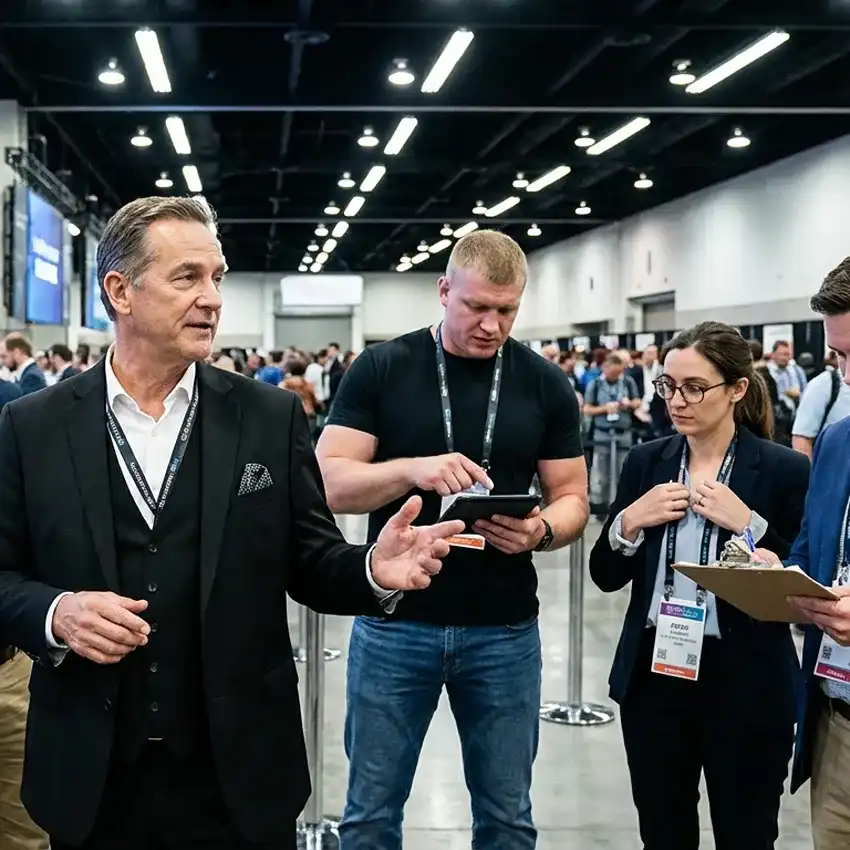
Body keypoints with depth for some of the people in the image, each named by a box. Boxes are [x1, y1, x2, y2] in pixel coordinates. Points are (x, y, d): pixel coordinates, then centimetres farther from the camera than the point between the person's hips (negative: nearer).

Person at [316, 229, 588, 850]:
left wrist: (539, 531, -17)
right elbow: (329, 483, -7)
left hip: (505, 631, 2)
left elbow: (572, 498, 6)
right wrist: (412, 469, -25)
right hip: (394, 625, -1)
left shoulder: (546, 385, 3)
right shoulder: (381, 369, -3)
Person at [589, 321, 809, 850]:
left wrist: (748, 525, -17)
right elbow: (607, 577, 8)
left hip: (745, 686, -3)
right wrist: (629, 523, -9)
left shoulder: (784, 469, -6)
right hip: (654, 676, 4)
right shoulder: (647, 461, 5)